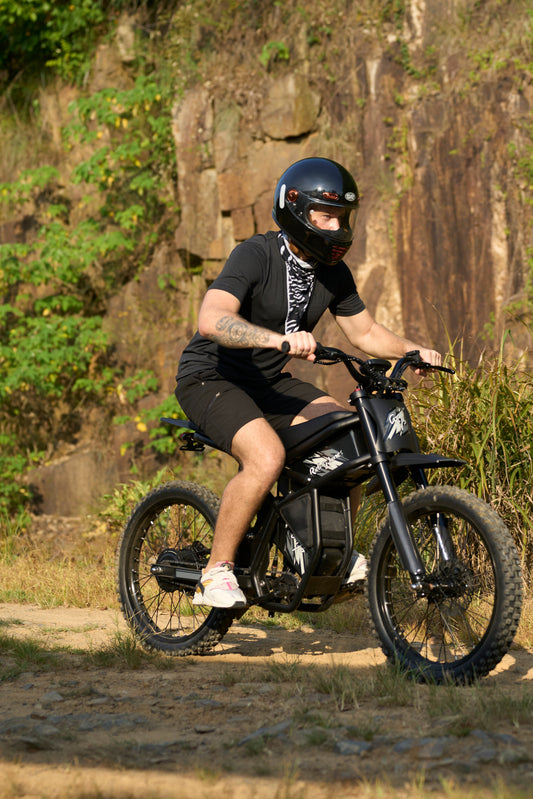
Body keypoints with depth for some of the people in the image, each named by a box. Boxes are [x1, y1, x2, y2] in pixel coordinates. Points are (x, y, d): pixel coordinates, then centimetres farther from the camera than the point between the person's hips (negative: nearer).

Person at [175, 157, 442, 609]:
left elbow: (364, 333, 11)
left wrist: (413, 351, -8)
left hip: (268, 383, 7)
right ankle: (217, 571, -17)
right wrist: (280, 338, -53)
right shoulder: (256, 256, -23)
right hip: (210, 379, -7)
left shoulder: (334, 274, 0)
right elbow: (212, 320, -38)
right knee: (266, 458, -31)